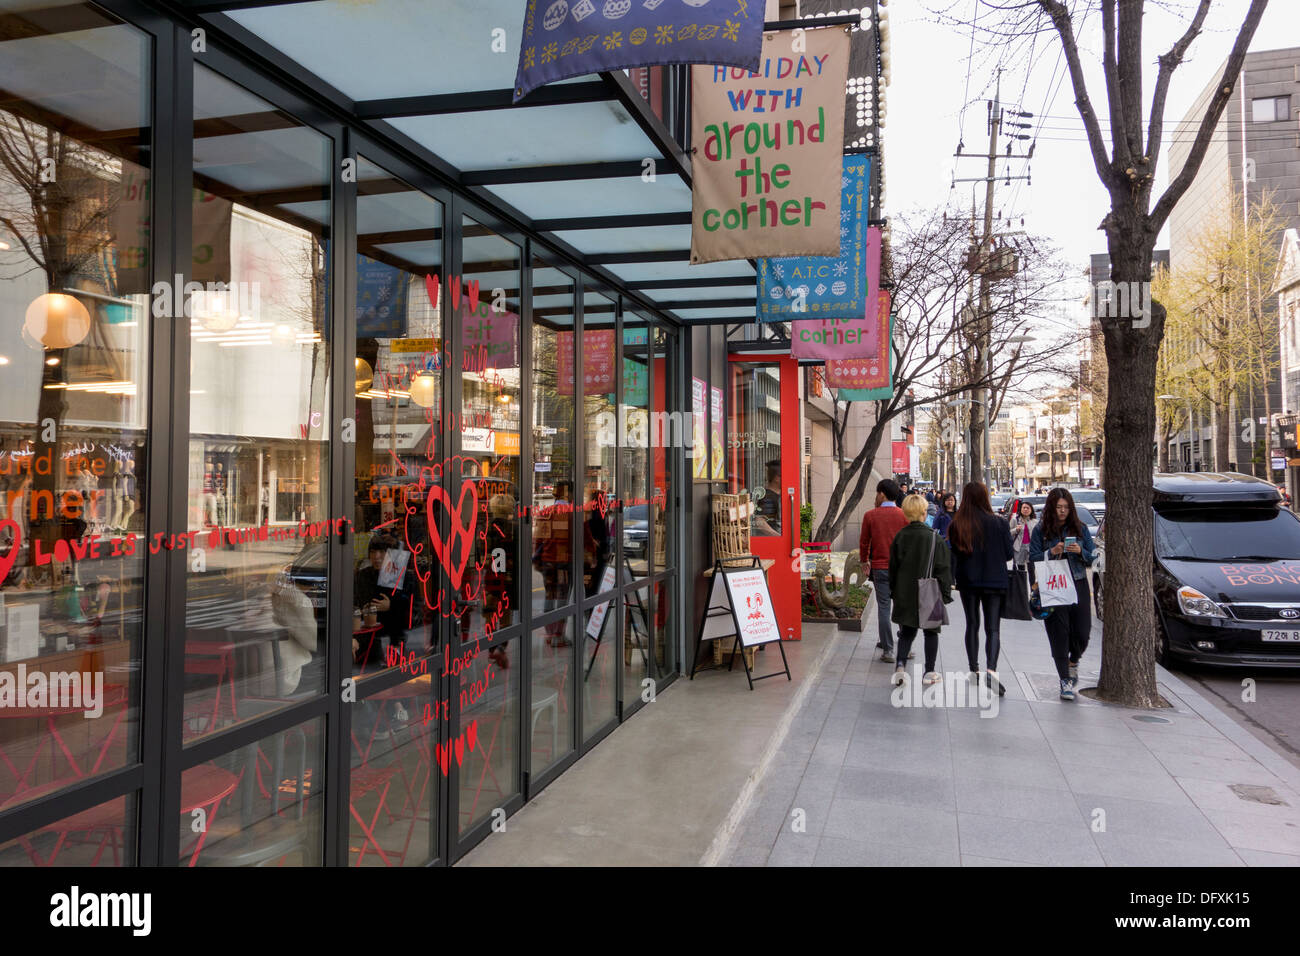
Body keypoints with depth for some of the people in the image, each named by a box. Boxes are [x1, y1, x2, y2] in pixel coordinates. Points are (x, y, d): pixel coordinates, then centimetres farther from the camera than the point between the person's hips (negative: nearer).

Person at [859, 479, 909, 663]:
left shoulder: (870, 515, -4)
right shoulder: (904, 515, -3)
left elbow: (864, 542, 6)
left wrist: (864, 560, 23)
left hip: (880, 567, -1)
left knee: (883, 607, 4)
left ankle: (888, 650, 4)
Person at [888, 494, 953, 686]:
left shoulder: (899, 537, -3)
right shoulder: (934, 538, -11)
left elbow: (893, 567, 4)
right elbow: (943, 569, -8)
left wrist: (894, 591, 15)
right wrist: (945, 594, 1)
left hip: (905, 594, 3)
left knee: (907, 631, 11)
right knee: (931, 631, 12)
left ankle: (900, 664, -8)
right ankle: (930, 672, 17)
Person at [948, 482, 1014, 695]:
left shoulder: (956, 524, -7)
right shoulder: (998, 523, -10)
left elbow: (952, 555, -2)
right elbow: (1009, 553, -2)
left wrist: (951, 580, 10)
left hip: (967, 581, 2)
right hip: (994, 581, -2)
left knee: (972, 625, 17)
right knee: (992, 628, 0)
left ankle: (974, 669, 23)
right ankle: (991, 670, -19)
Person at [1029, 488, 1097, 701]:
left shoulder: (1080, 528, 9)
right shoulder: (1041, 530, 3)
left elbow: (1092, 557, 9)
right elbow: (1033, 559, 0)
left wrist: (1080, 551, -11)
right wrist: (1052, 552, -16)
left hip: (1078, 585, 2)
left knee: (1082, 633, 0)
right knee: (1059, 634, -3)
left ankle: (1073, 662, 32)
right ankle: (1065, 680, 5)